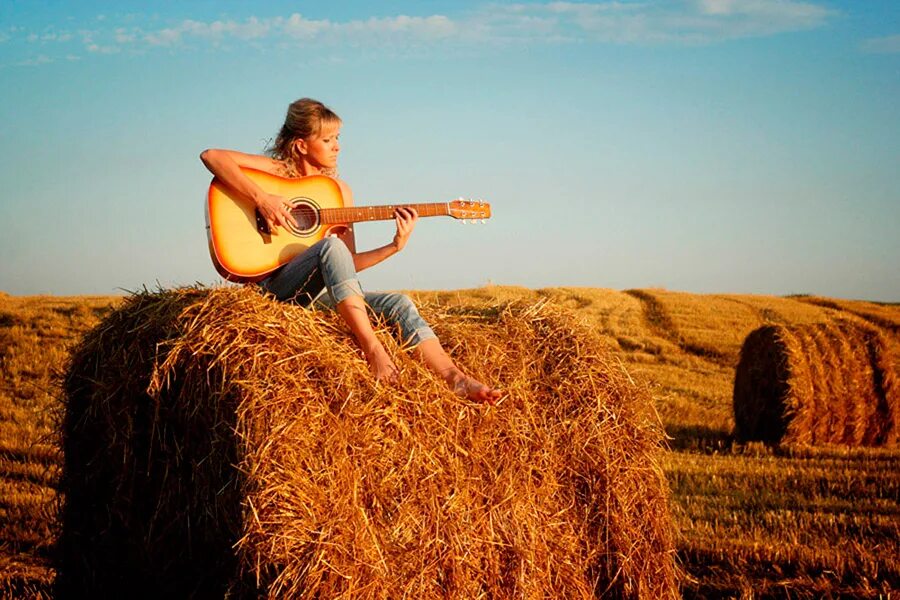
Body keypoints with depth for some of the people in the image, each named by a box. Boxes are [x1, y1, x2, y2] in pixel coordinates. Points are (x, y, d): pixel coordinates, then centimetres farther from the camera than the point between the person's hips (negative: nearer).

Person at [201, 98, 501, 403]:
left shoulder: (339, 190, 15)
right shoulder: (279, 170, 0)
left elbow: (348, 263, 12)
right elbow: (211, 156, -15)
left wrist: (395, 246, -4)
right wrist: (261, 198, -24)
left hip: (321, 292, 6)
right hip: (279, 285, -6)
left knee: (398, 304, -17)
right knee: (331, 246, -34)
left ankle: (456, 380, -27)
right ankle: (373, 350, -41)